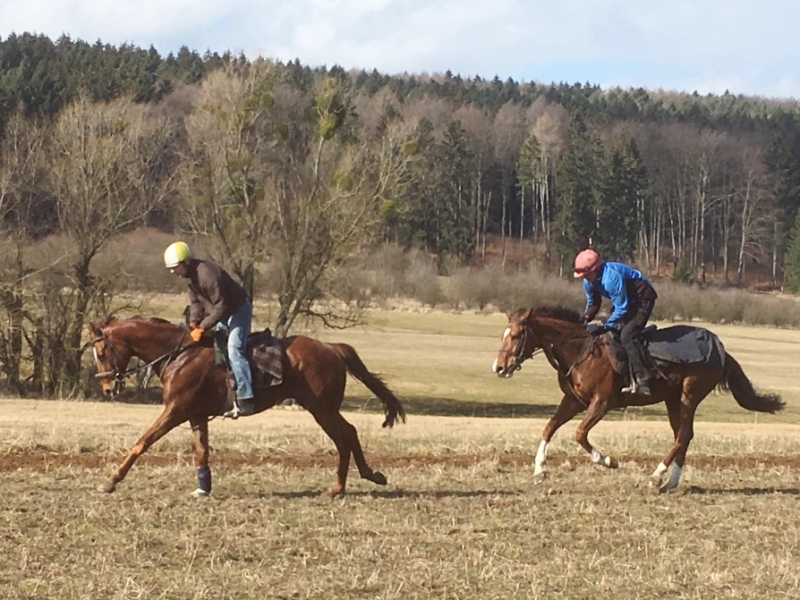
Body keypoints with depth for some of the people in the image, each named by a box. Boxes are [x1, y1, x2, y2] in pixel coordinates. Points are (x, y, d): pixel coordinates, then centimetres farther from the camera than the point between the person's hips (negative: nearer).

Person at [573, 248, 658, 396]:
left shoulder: (611, 277, -34)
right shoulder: (589, 281, -5)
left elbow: (621, 308, -30)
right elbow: (592, 303, 8)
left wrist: (606, 325, -27)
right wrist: (586, 319, -10)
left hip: (642, 299, -10)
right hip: (626, 301, 10)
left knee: (627, 335, -25)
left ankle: (642, 380, -29)